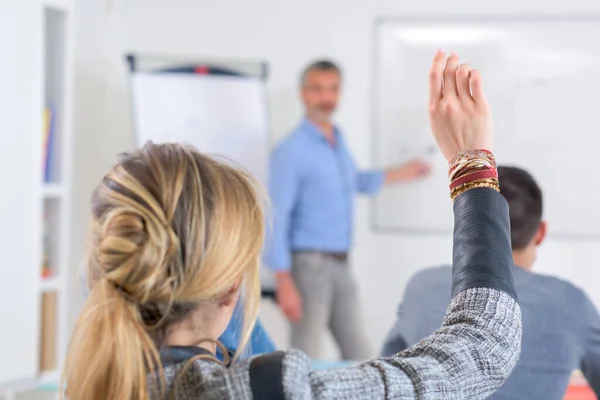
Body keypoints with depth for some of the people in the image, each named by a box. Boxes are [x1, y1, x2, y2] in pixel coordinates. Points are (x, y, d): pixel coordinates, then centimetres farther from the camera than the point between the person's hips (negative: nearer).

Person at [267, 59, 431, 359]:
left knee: (360, 357, 8)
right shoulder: (291, 151, -13)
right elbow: (276, 220, -16)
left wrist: (399, 174, 41)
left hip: (340, 266, 8)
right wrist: (285, 284, -20)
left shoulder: (339, 143, 11)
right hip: (309, 264, -8)